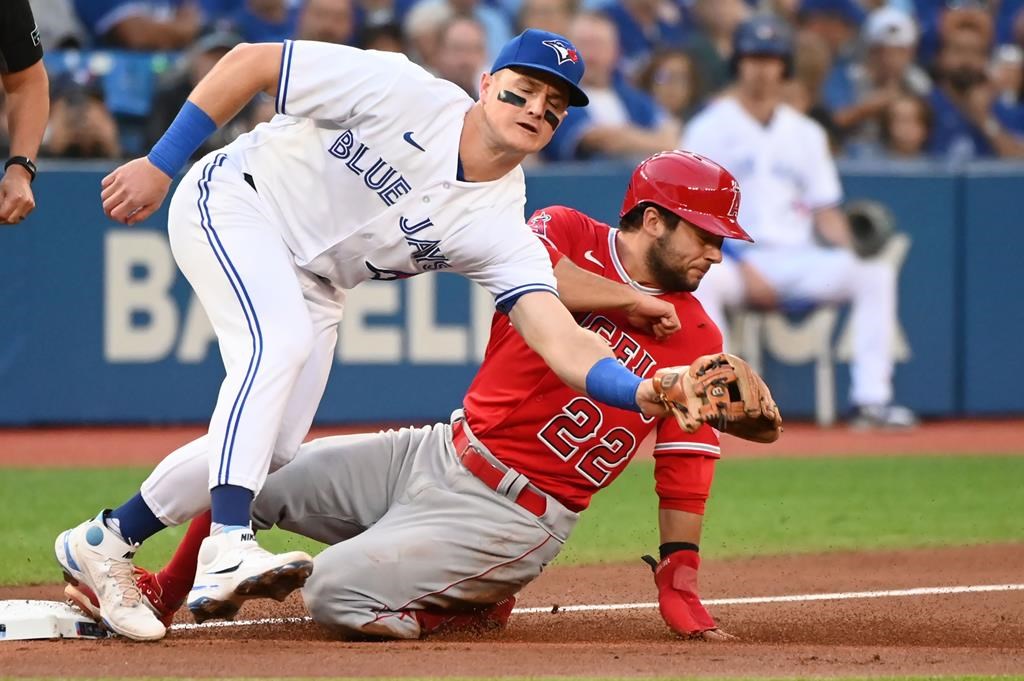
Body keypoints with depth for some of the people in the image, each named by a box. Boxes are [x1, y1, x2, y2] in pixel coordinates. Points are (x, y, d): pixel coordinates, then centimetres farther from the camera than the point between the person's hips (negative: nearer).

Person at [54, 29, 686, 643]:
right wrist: (159, 165, -16)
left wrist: (641, 392, -44)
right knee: (279, 342, -32)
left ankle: (105, 543, 17)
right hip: (231, 200, -6)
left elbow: (562, 341, -25)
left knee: (272, 451, -2)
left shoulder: (499, 227, -14)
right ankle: (227, 552, -44)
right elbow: (251, 61, -18)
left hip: (311, 284, 6)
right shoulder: (402, 92, -24)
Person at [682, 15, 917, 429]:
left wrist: (849, 247, -7)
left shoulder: (805, 133, 18)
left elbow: (825, 210, 16)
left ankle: (871, 398, -21)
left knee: (876, 271, -20)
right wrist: (744, 268, -18)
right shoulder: (709, 129, 3)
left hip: (797, 259, 4)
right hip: (733, 259, -4)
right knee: (703, 277, -39)